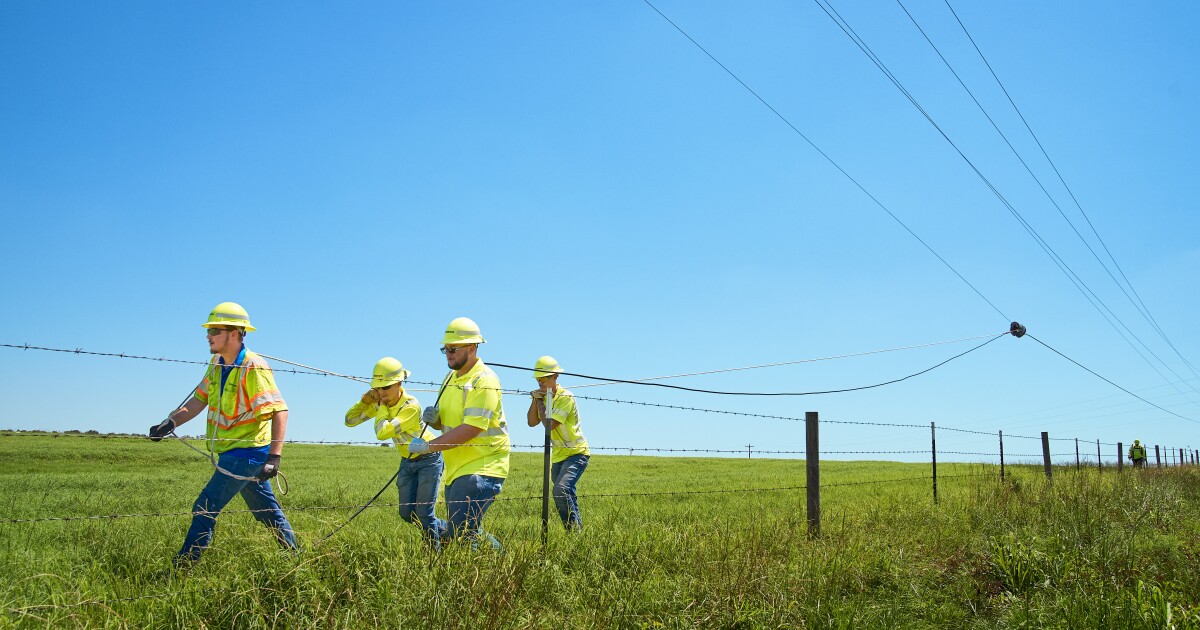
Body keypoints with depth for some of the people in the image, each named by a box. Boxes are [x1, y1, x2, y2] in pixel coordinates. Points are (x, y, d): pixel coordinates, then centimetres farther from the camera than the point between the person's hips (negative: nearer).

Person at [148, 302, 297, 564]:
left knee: (204, 509, -8)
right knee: (267, 510, 17)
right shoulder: (217, 364, 8)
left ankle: (183, 565, 0)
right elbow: (199, 400, 7)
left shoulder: (253, 368, -19)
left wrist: (274, 457, -30)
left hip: (247, 452, -9)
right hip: (233, 452, 9)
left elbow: (280, 410, -23)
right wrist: (171, 422, -11)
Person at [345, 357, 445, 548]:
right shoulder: (380, 402, -7)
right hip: (407, 461, 7)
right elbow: (350, 420, -5)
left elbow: (382, 432, -37)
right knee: (407, 514, 7)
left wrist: (381, 406, -24)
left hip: (428, 459, -7)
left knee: (423, 514, -8)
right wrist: (366, 399, -17)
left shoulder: (411, 406, -29)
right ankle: (446, 531, 29)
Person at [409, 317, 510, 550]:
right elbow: (445, 422, 22)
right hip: (456, 468, 10)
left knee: (462, 533, -16)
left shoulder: (484, 380, -14)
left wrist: (428, 446, -22)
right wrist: (433, 418, -2)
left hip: (482, 467, -9)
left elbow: (472, 428, -23)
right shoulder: (451, 378, 14)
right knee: (465, 530, 14)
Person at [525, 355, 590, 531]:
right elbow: (531, 422, 2)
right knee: (566, 495, 13)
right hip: (558, 455, 8)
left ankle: (574, 529, -19)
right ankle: (577, 526, 26)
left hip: (576, 453, -8)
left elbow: (550, 424, -27)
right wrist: (535, 400, -10)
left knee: (561, 490, -25)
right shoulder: (544, 396, 6)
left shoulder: (565, 397, -19)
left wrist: (540, 402, -16)